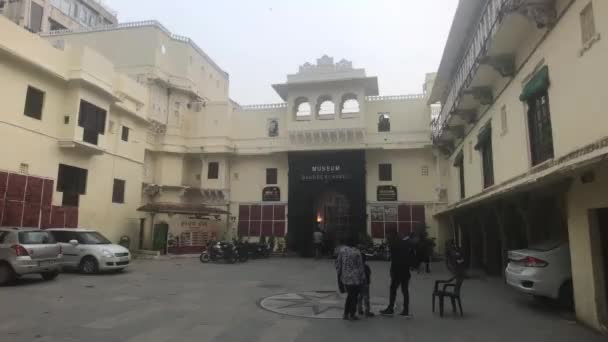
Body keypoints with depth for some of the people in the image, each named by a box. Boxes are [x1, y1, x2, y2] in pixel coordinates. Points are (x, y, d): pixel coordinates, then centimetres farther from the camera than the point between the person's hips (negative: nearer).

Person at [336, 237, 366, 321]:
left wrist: (339, 274, 15)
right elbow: (360, 266, -9)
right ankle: (352, 315, 16)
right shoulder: (356, 252, -14)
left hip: (345, 278, 5)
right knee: (354, 296, 10)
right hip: (355, 278, -5)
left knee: (350, 295, 20)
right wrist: (363, 277, 0)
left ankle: (346, 314, 22)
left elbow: (338, 263, 4)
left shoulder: (342, 250, -2)